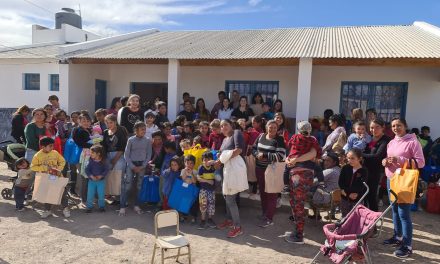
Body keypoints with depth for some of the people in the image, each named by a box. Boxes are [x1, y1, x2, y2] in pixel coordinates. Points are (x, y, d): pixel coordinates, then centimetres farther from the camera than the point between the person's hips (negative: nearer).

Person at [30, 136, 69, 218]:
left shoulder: (55, 153, -2)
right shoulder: (37, 155, -7)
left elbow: (62, 161, 7)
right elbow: (33, 167, -6)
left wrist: (59, 169, -9)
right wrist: (43, 168, -17)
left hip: (57, 176, 1)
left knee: (63, 191, -1)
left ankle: (65, 208, 14)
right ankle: (48, 210, 26)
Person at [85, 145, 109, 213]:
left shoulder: (103, 162, -9)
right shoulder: (91, 161, -4)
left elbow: (106, 170, -9)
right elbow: (87, 170, -7)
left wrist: (101, 176, -22)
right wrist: (91, 176, -21)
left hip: (101, 181, -1)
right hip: (91, 180, 1)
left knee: (101, 195, 6)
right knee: (90, 195, 4)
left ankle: (101, 206, 24)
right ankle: (89, 207, 19)